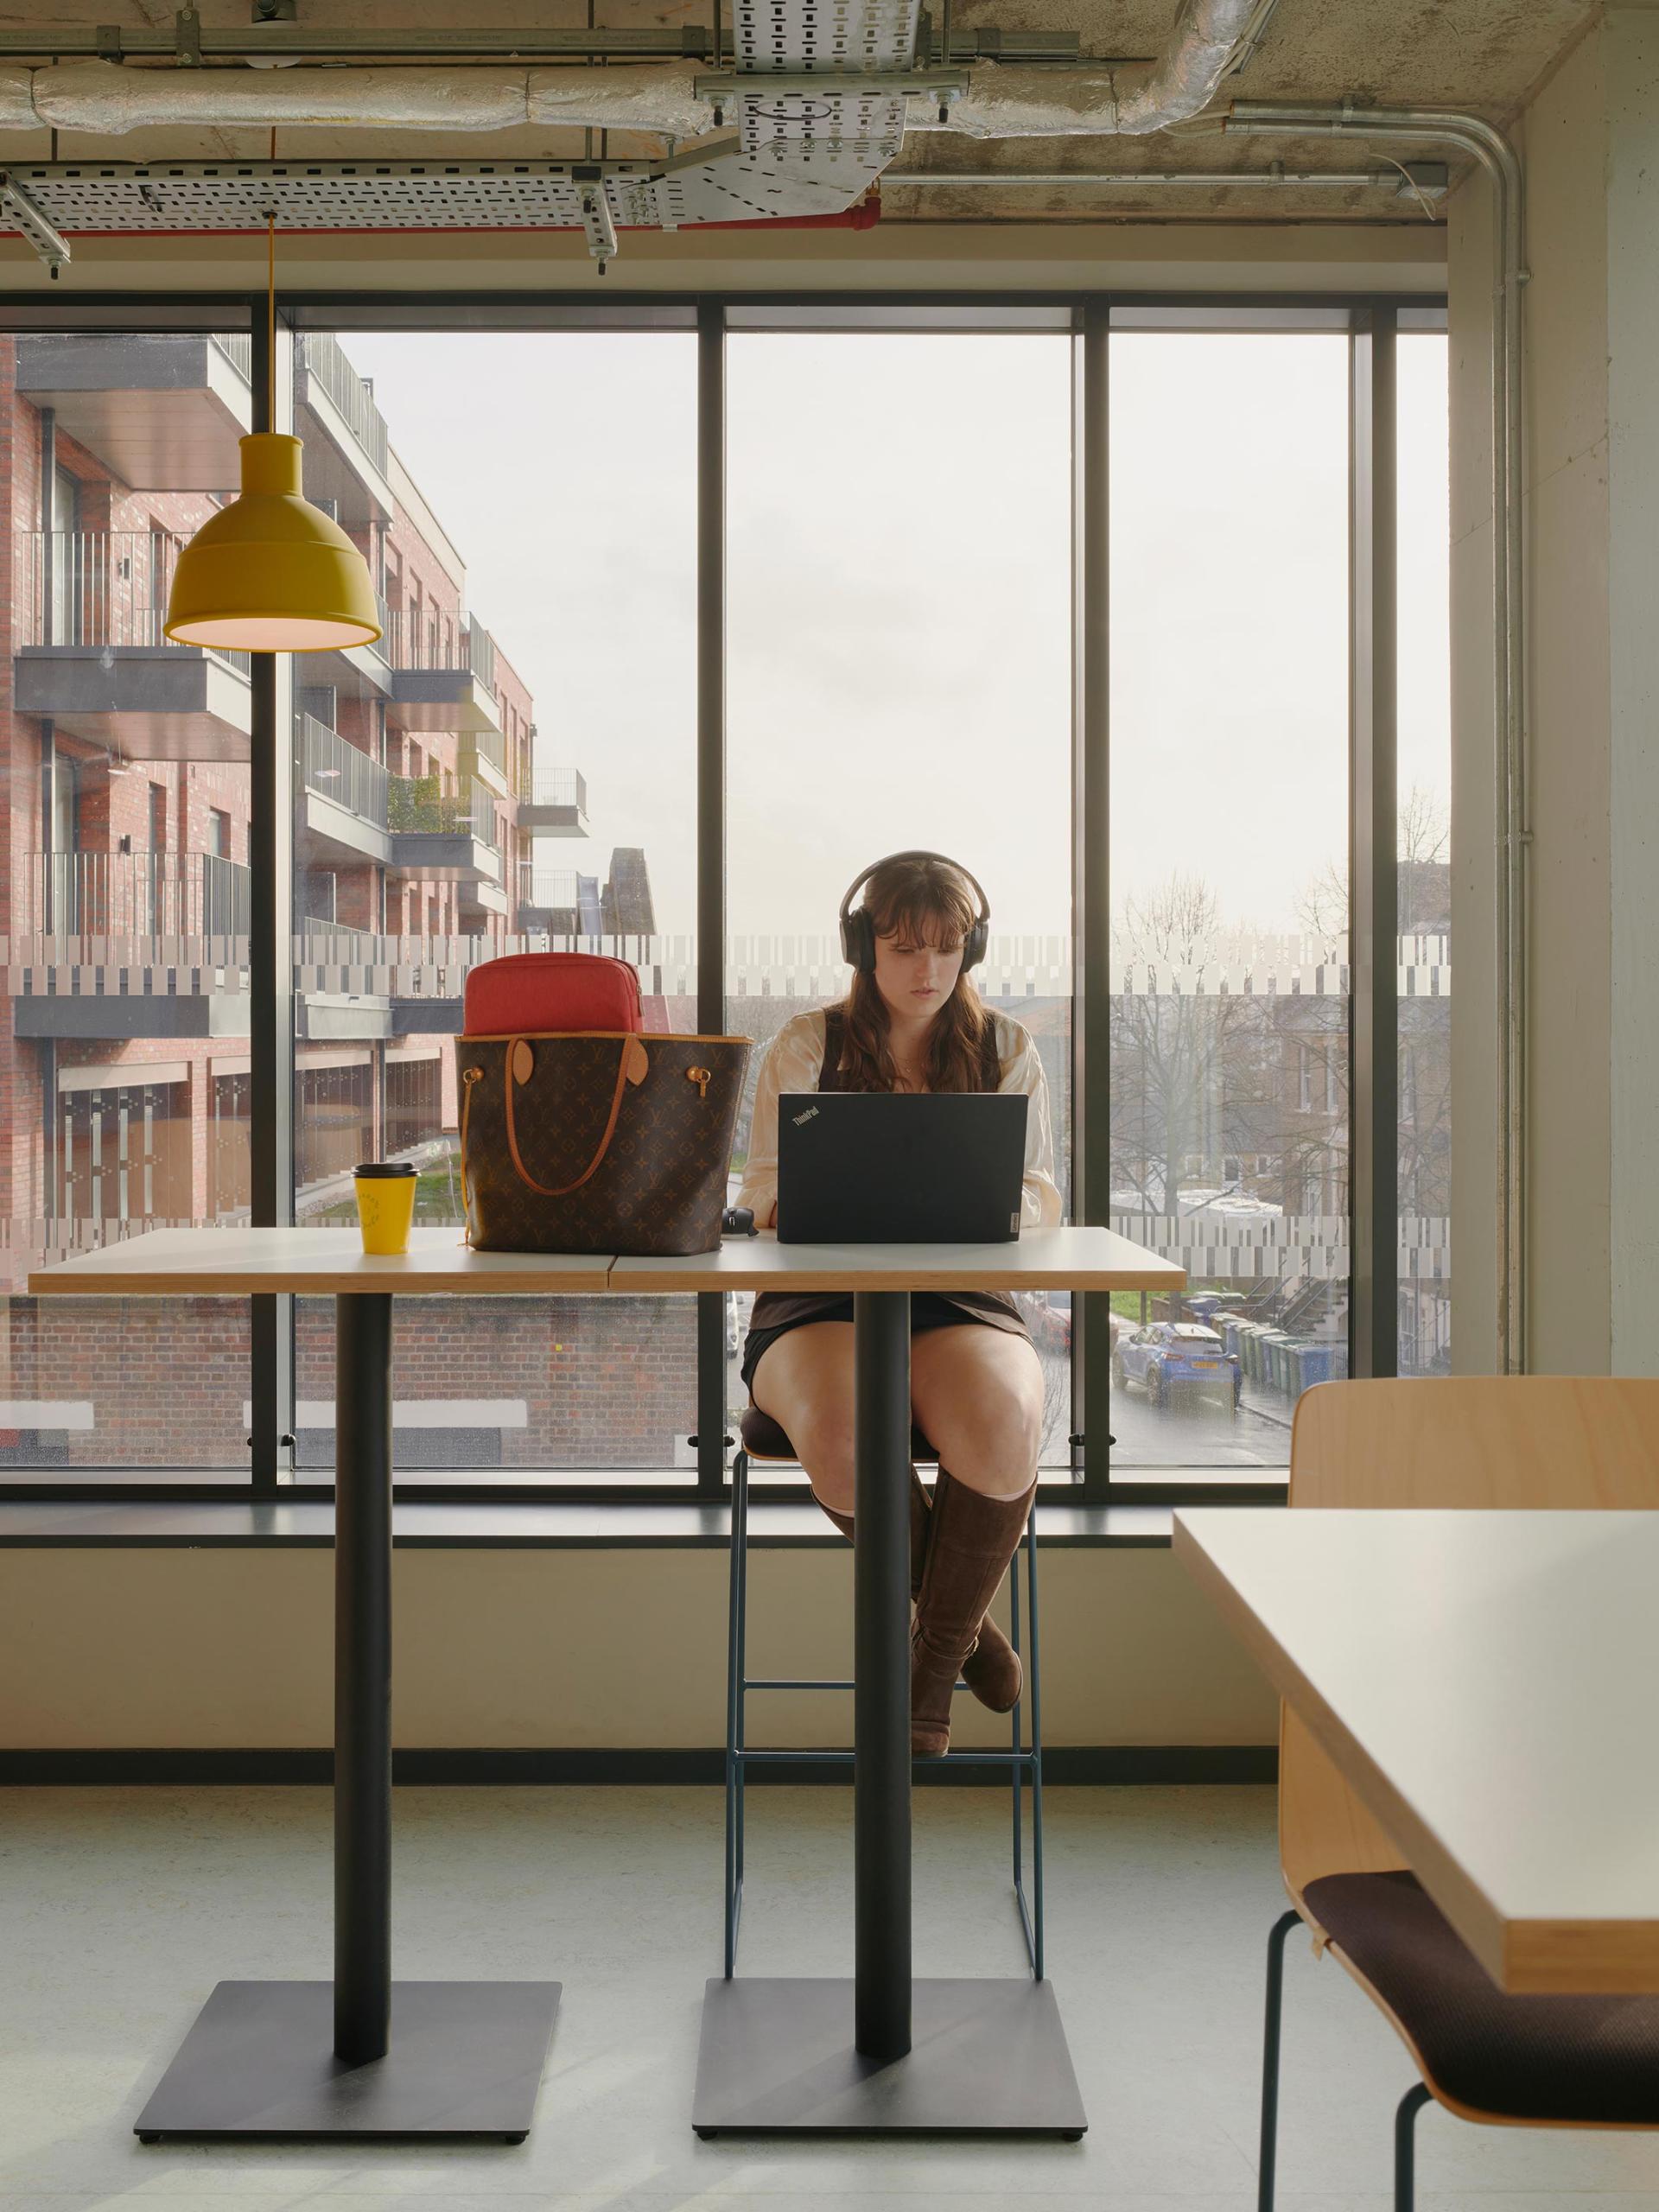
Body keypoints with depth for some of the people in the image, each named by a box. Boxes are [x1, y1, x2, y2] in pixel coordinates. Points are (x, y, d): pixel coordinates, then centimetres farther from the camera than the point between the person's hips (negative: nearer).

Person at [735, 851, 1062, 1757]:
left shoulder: (1005, 1050, 14)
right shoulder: (806, 1045, 9)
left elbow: (1042, 1194, 8)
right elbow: (764, 1191, 4)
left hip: (960, 1298, 1)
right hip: (819, 1301, -1)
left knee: (1000, 1435, -34)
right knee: (835, 1436, -35)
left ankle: (937, 1653, -6)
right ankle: (960, 1620, -4)